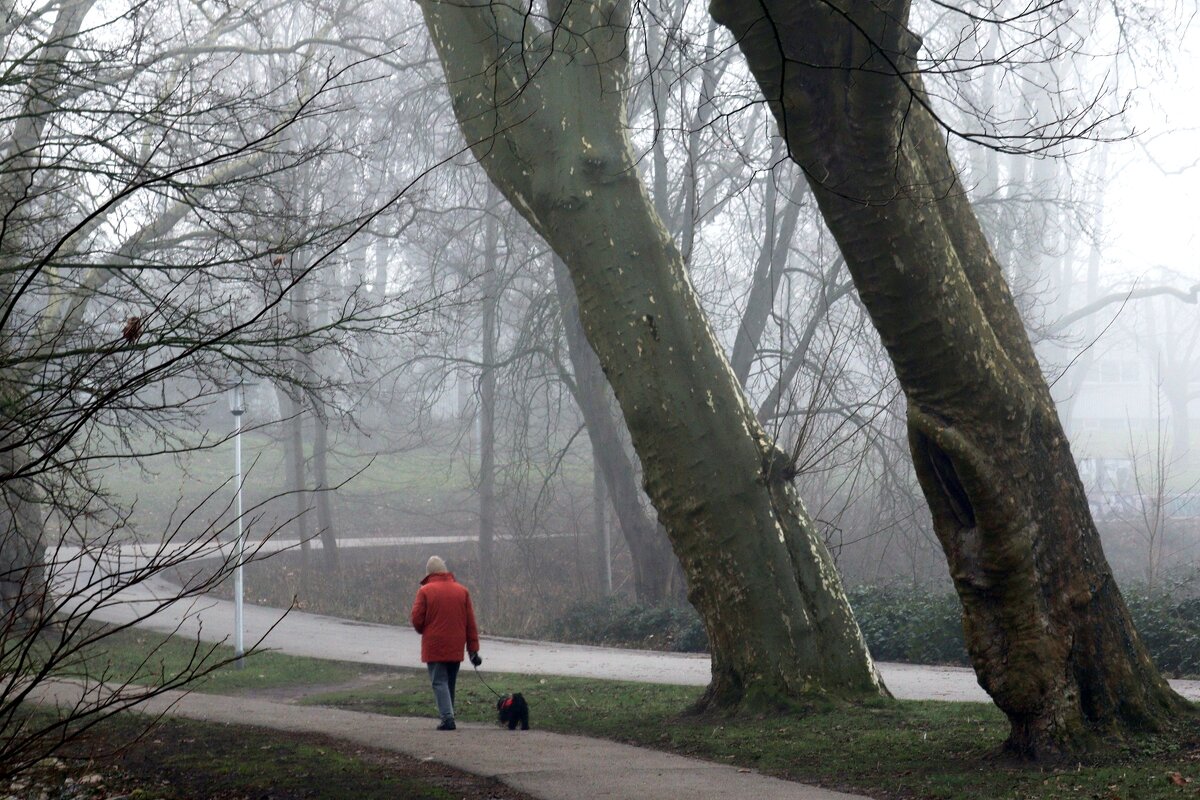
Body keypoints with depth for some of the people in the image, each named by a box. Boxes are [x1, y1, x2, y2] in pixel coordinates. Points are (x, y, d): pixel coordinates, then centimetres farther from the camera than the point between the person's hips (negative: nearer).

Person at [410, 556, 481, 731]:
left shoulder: (425, 591, -7)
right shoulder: (462, 591, 6)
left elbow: (417, 620, -6)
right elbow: (471, 623, 5)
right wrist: (473, 649, 8)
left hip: (434, 646, -4)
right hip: (456, 648, 4)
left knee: (439, 682, -3)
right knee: (450, 683, 16)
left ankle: (447, 718, -17)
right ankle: (449, 715, 18)